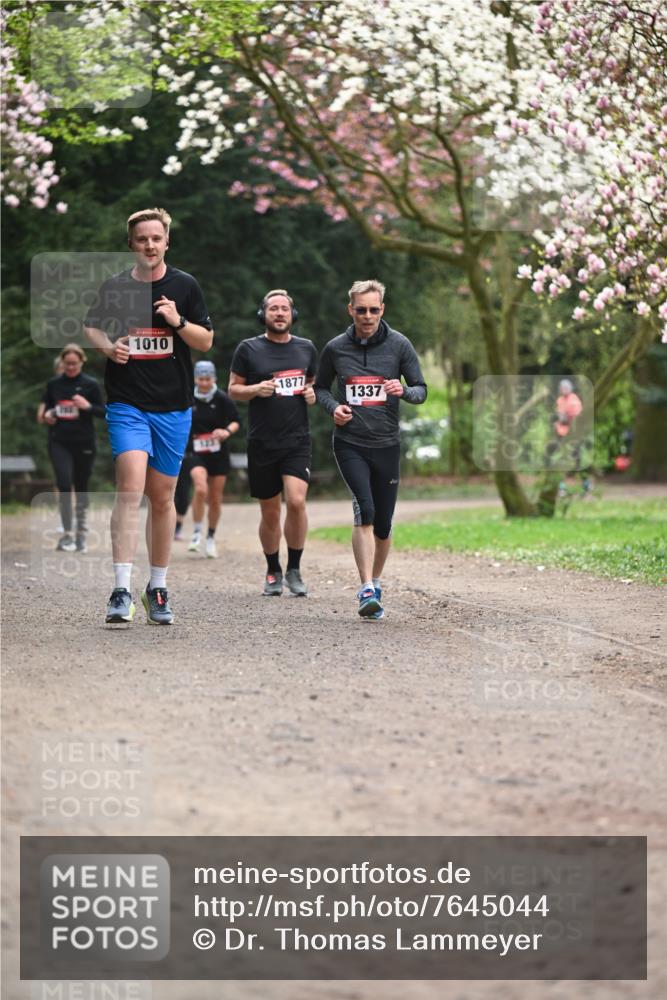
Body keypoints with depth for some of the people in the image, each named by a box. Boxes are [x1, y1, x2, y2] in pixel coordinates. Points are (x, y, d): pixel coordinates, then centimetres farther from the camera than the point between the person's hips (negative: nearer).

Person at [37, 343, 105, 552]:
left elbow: (103, 412, 2)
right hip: (59, 442, 0)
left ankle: (81, 534, 21)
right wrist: (45, 415, -5)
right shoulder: (54, 384, 5)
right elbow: (45, 406, 17)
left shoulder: (91, 384, 0)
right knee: (64, 484, -15)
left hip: (84, 443, 0)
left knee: (81, 487, 7)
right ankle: (67, 534, -7)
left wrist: (88, 406, -16)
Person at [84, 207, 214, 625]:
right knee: (131, 487, -18)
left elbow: (206, 342, 6)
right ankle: (122, 591, -21)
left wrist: (179, 322, -13)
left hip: (174, 406, 2)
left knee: (162, 496, 8)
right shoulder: (115, 286, 3)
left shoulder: (185, 285, 3)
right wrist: (108, 346, -3)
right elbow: (92, 327, 19)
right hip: (127, 404, -1)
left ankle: (158, 589, 21)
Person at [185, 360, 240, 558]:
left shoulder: (222, 399, -6)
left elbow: (236, 421, -2)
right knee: (201, 489, -25)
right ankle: (197, 533, -11)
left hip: (219, 454, 0)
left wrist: (227, 431, -21)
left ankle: (211, 538, 26)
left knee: (215, 499, 6)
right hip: (196, 453, 0)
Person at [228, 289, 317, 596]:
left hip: (297, 440, 1)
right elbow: (233, 389, 5)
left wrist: (312, 394, 0)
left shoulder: (306, 348, 9)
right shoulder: (248, 349, 1)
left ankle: (294, 570, -3)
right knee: (270, 513, 6)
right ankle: (273, 572, 25)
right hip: (262, 442, 0)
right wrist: (256, 389, -14)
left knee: (296, 501, -18)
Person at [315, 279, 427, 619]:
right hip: (349, 443, -1)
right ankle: (366, 591, -22)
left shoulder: (399, 345, 1)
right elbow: (320, 387, 16)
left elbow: (421, 390, 4)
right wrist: (334, 407, -4)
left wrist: (403, 390, -18)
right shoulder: (335, 348, 2)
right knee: (365, 510, -20)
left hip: (386, 444, 1)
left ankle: (375, 583, 29)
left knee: (383, 523, 7)